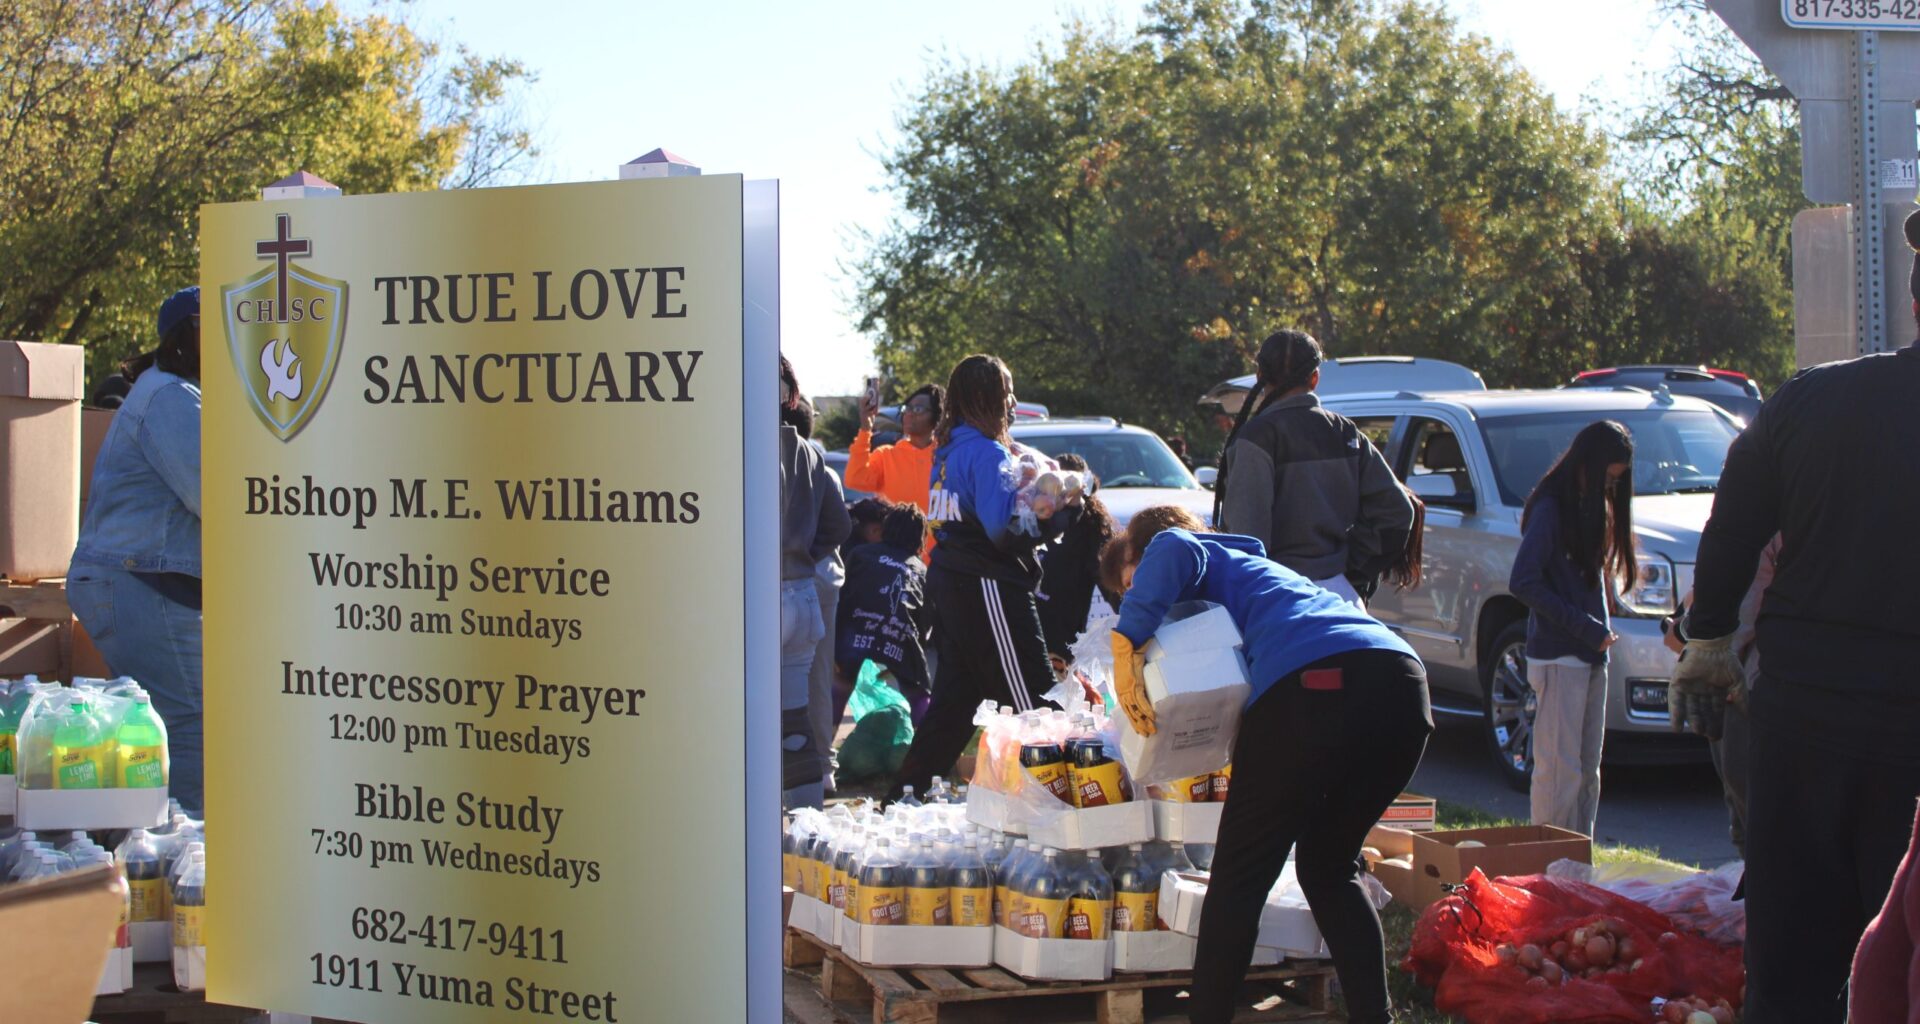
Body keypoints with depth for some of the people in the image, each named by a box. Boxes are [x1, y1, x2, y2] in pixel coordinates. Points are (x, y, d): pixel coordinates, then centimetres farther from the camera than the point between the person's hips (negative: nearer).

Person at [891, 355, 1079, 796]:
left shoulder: (949, 449, 13)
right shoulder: (987, 452, -15)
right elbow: (1003, 529, -21)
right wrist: (1062, 511, -10)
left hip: (950, 584, 10)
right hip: (987, 587, -10)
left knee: (954, 695, 16)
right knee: (1031, 698, -5)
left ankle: (909, 789, 18)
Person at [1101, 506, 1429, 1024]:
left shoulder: (1208, 560, 17)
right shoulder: (1255, 567, 40)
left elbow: (1172, 550, -6)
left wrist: (1126, 645, -7)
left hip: (1315, 685, -8)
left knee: (1240, 878, 4)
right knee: (1330, 868, 22)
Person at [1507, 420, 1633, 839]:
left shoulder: (1591, 508, 16)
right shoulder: (1551, 510, -10)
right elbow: (1522, 583, -17)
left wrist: (1601, 630, 7)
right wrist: (1585, 628, -17)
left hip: (1590, 657, 9)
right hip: (1558, 658, -9)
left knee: (1588, 769, 10)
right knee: (1560, 770, -8)